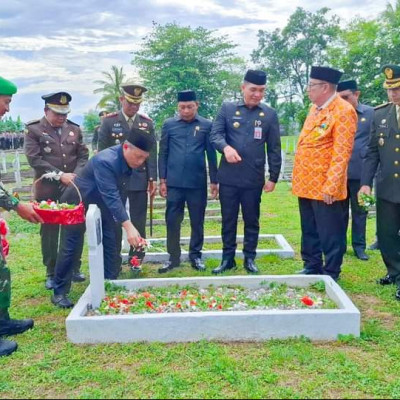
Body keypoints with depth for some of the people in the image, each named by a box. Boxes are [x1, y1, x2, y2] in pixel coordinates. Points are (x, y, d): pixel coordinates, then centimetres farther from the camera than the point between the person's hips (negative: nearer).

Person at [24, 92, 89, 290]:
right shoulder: (34, 130, -3)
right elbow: (34, 159, -11)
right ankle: (51, 273, 17)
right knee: (49, 232, 6)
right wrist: (60, 175, -17)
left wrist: (76, 175, -10)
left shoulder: (74, 129, 8)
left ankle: (73, 269, 24)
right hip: (48, 191, -3)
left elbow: (83, 155, 7)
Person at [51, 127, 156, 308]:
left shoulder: (129, 159, -10)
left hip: (102, 203, 8)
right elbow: (111, 196, -41)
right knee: (71, 247, -1)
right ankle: (59, 292, 11)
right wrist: (128, 226, -47)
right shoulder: (105, 160, -35)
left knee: (110, 244, 6)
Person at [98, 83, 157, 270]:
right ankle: (114, 262, 15)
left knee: (139, 222, 6)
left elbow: (152, 152, 6)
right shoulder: (109, 121, 0)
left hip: (139, 179, 2)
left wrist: (153, 178, -1)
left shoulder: (147, 123, 6)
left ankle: (136, 259, 18)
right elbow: (102, 151, 1)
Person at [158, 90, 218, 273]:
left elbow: (211, 154, 4)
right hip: (174, 182, 1)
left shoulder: (206, 125, 2)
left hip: (198, 183, 0)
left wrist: (214, 181, 3)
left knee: (197, 222, 8)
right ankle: (173, 257, 16)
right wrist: (162, 180, 2)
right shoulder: (168, 124, 4)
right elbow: (163, 153, 6)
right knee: (172, 221, 4)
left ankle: (195, 256, 21)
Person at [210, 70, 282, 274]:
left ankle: (249, 259, 24)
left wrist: (273, 177, 2)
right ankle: (227, 258, 21)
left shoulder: (270, 114, 4)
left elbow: (274, 149, 5)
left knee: (252, 221, 10)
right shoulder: (227, 108, 4)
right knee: (228, 220, 9)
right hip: (228, 177, 0)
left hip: (254, 179, 0)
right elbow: (215, 134, -2)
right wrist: (225, 147, -24)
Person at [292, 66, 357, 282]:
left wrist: (330, 186, -21)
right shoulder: (314, 108, 13)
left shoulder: (343, 111, -14)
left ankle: (330, 274, 17)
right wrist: (299, 179, 16)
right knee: (309, 231, 18)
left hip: (324, 187, -8)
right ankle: (312, 267, 31)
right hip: (306, 184, 9)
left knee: (329, 234, 4)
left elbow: (341, 154, -19)